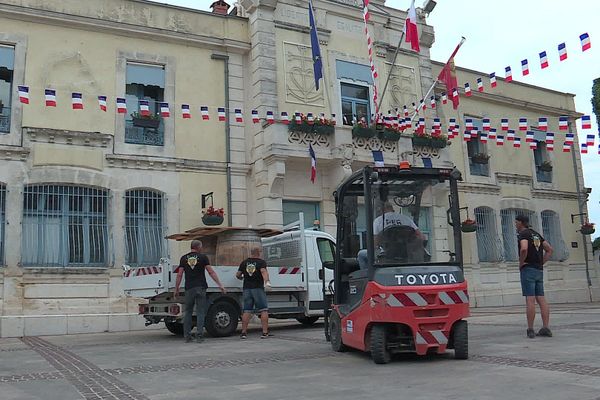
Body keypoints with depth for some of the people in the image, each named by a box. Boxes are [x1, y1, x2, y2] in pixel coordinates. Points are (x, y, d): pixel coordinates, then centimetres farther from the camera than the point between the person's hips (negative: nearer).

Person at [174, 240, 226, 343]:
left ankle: (187, 336, 9)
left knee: (188, 312, 10)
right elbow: (211, 272, -3)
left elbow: (179, 275, 4)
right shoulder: (203, 257, 0)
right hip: (200, 288, -2)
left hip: (189, 288, 2)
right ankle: (199, 336, -4)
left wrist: (176, 289, 11)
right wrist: (220, 285, -1)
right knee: (200, 312, 1)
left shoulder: (184, 258, 7)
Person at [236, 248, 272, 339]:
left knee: (247, 311, 6)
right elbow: (264, 271, -17)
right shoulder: (261, 262, 1)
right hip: (258, 288, -4)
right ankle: (265, 332, -6)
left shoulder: (244, 262, 13)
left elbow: (237, 275, 16)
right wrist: (266, 281, -32)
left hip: (246, 289, 4)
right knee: (264, 310, 0)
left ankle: (244, 332, 3)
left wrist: (241, 277, 38)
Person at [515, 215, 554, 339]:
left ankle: (530, 330, -8)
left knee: (530, 300, -9)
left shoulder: (523, 234, -7)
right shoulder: (536, 234, 19)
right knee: (541, 299, 5)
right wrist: (541, 263, 15)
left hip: (528, 269, -8)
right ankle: (545, 328, 3)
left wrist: (521, 263, -11)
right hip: (539, 270, 8)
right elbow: (549, 249, 21)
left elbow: (524, 249, -25)